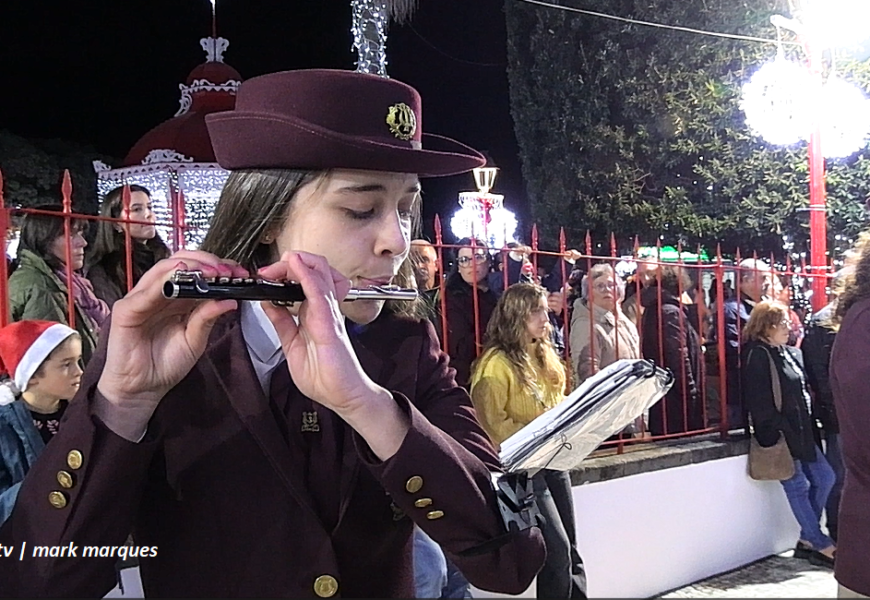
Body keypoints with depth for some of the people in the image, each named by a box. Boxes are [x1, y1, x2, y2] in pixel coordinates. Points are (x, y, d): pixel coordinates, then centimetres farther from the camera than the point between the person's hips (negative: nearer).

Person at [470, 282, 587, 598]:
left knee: (571, 550, 9)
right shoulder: (496, 363, -13)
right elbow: (490, 423, -18)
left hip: (553, 460, 8)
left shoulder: (545, 356, 12)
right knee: (557, 550, -9)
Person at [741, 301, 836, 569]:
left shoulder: (790, 353, 12)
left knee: (824, 477, 10)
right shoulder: (757, 355, -14)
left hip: (800, 431, 9)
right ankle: (822, 546, 9)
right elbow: (760, 403, -19)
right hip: (779, 433, -9)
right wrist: (779, 430, -19)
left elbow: (802, 390, 18)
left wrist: (808, 425, 8)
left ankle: (808, 540, 20)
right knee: (798, 486, -1)